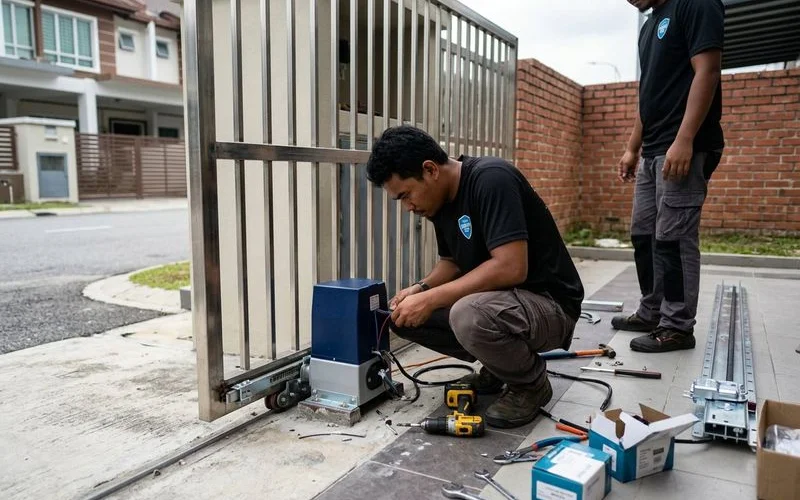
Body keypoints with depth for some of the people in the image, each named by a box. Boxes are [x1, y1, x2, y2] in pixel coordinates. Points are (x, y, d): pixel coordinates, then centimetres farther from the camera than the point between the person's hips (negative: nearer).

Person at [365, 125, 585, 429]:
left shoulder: (491, 179, -23)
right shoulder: (441, 199, 3)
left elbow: (511, 267, -31)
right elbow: (452, 261, 14)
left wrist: (432, 299, -26)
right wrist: (422, 288, -7)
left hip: (548, 304, -8)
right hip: (495, 297, 8)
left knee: (468, 315, -37)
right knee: (403, 315, -3)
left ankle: (532, 384, -6)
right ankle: (497, 366, 12)